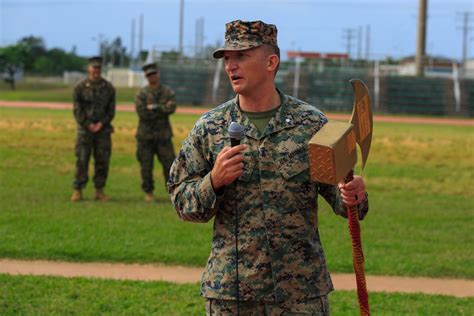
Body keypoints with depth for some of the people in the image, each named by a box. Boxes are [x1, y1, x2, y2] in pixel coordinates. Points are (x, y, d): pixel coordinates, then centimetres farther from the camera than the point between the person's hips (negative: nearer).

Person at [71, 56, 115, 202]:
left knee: (102, 161, 0)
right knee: (81, 160, -5)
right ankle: (78, 191, 0)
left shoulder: (109, 88, 4)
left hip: (103, 129, 2)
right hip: (85, 128, -2)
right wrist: (89, 125, -12)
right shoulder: (80, 88, 0)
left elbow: (111, 110, 3)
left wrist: (101, 124, -11)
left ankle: (99, 191, 8)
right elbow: (77, 110, -3)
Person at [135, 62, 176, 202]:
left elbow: (171, 108, -13)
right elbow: (142, 113, -15)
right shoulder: (141, 94, -1)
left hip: (163, 136, 1)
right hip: (146, 136, -1)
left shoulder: (168, 92, 5)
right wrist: (162, 110, -11)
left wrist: (155, 107, -17)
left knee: (169, 164, -4)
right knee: (146, 166, 2)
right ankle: (148, 192, 15)